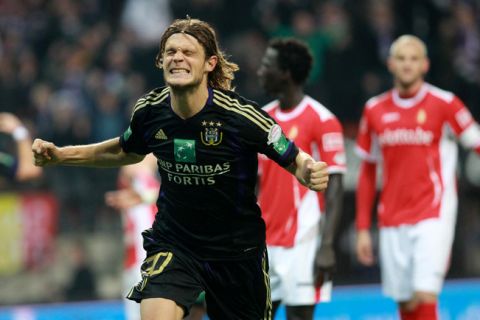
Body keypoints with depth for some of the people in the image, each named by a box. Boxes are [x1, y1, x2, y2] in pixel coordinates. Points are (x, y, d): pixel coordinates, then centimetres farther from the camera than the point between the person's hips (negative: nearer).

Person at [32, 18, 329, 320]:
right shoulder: (150, 110, -10)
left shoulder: (241, 115, -21)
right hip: (172, 242, 1)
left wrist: (311, 171, -34)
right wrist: (60, 155, 6)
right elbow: (127, 152, 14)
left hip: (237, 248, -1)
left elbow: (293, 160, -10)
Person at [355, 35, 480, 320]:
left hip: (433, 217, -4)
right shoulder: (375, 110, 9)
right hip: (392, 222, 4)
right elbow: (368, 172, 15)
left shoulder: (444, 104, -3)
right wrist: (363, 228, 13)